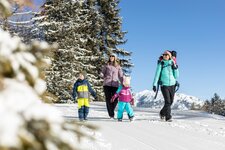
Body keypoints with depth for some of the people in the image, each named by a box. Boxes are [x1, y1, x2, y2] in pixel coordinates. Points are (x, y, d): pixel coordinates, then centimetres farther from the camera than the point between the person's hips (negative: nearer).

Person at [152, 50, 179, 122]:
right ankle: (168, 117, -5)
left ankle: (162, 113, 33)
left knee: (170, 102, 10)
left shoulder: (173, 64, 5)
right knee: (167, 101, -13)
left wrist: (175, 68, -10)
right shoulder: (161, 64, -3)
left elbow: (176, 76, 4)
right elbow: (157, 74, -6)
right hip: (164, 85, -4)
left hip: (172, 85, 4)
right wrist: (154, 85, -14)